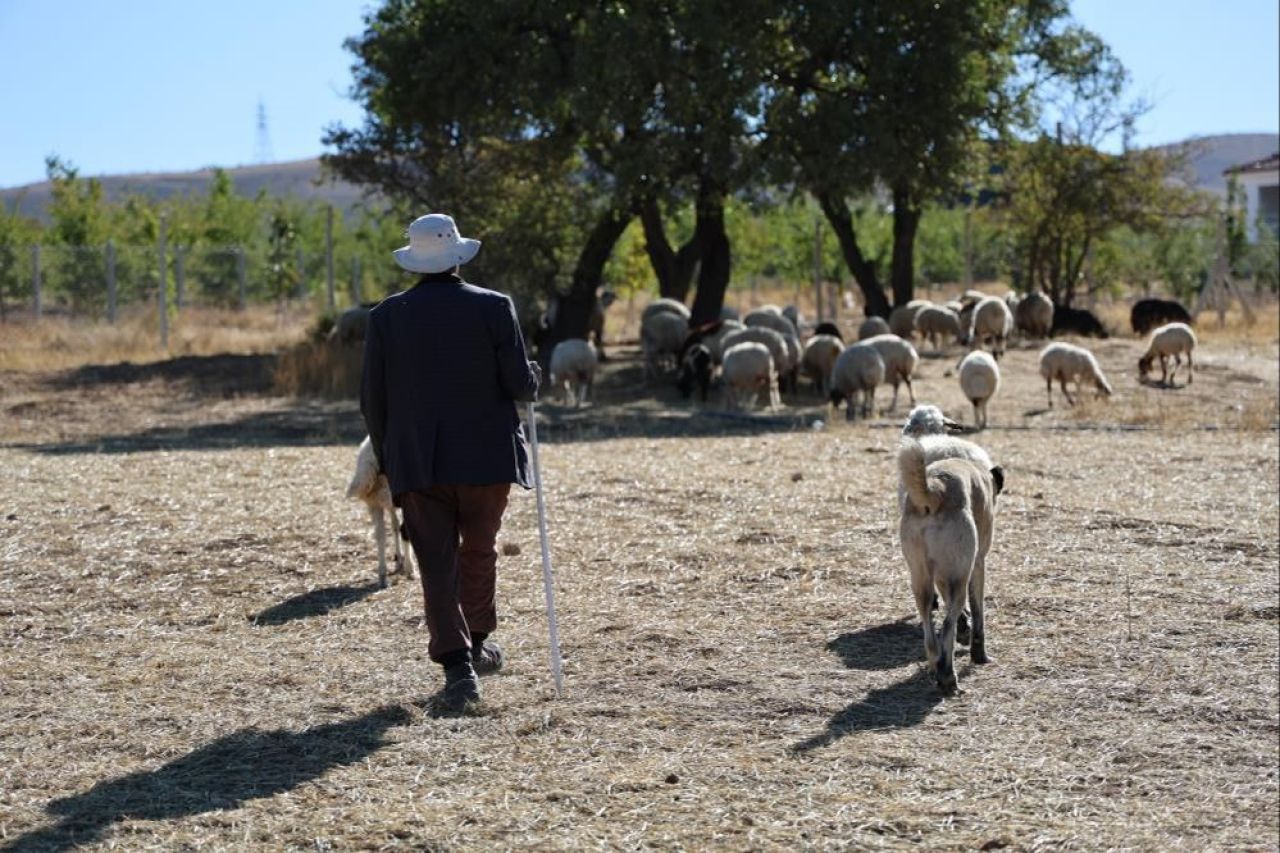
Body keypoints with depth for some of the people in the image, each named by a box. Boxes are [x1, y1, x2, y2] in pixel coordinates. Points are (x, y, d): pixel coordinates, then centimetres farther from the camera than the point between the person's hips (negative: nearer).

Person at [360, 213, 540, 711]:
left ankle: (457, 663, -9)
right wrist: (534, 378, 15)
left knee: (437, 564, 2)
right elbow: (520, 385, -8)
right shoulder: (493, 308, -6)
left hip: (418, 463, 0)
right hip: (486, 457, 0)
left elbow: (372, 399, 2)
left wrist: (386, 458, 14)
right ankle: (475, 643, 33)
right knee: (478, 551, 19)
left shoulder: (387, 316, -1)